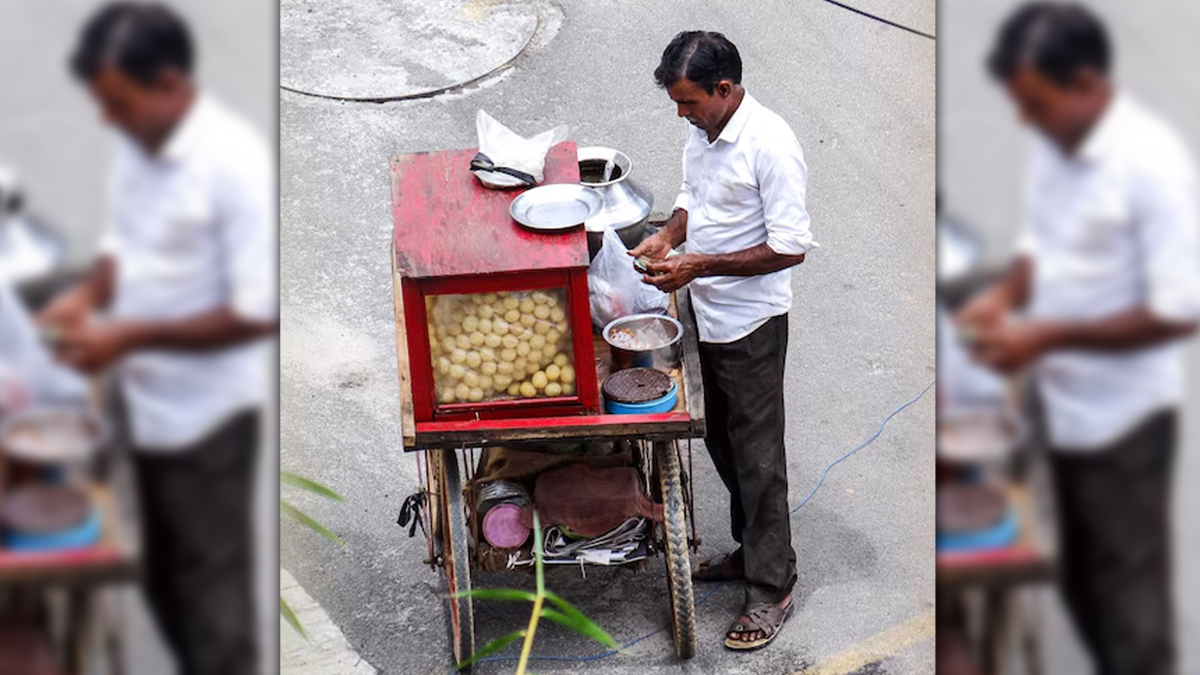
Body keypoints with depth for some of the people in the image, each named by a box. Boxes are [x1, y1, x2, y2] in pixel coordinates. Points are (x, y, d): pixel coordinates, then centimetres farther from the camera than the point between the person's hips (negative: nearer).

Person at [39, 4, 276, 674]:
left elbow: (261, 312, -24)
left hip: (208, 416, -8)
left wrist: (132, 336, -22)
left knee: (212, 598, 6)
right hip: (147, 403, 8)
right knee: (165, 583, 21)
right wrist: (90, 293, -4)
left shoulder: (235, 162, -23)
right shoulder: (135, 145, 2)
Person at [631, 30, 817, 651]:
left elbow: (791, 248, -24)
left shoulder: (769, 146, -24)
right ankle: (750, 550, 37)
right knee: (723, 443, 19)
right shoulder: (701, 132, 3)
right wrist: (668, 236, -1)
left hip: (751, 324, -8)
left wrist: (700, 266, -25)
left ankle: (771, 588, 12)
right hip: (708, 316, 8)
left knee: (756, 456, 1)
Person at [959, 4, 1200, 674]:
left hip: (1125, 418, -8)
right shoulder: (1052, 146, 2)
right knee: (1083, 587, 20)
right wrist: (1006, 294, -4)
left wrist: (1050, 336, -23)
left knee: (1130, 604, 6)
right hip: (1064, 406, 8)